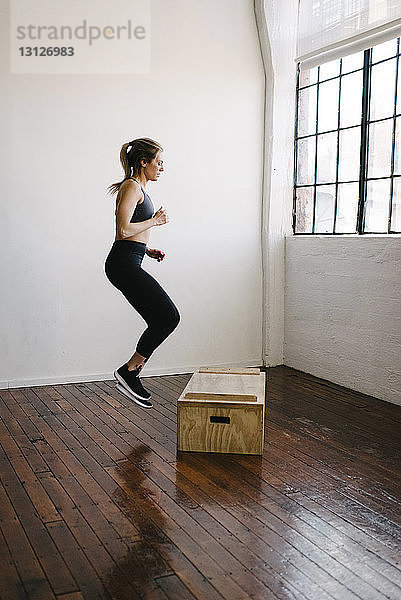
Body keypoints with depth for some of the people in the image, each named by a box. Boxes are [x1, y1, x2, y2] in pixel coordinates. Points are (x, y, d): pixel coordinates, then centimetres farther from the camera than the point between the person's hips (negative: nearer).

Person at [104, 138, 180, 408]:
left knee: (162, 320, 7)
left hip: (128, 264, 10)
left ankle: (131, 375, 13)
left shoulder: (140, 188, 23)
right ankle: (129, 371, -2)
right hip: (124, 264, -10)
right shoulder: (131, 186, -8)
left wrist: (149, 249, 13)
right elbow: (123, 229, -20)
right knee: (169, 316, -11)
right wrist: (155, 221, -7)